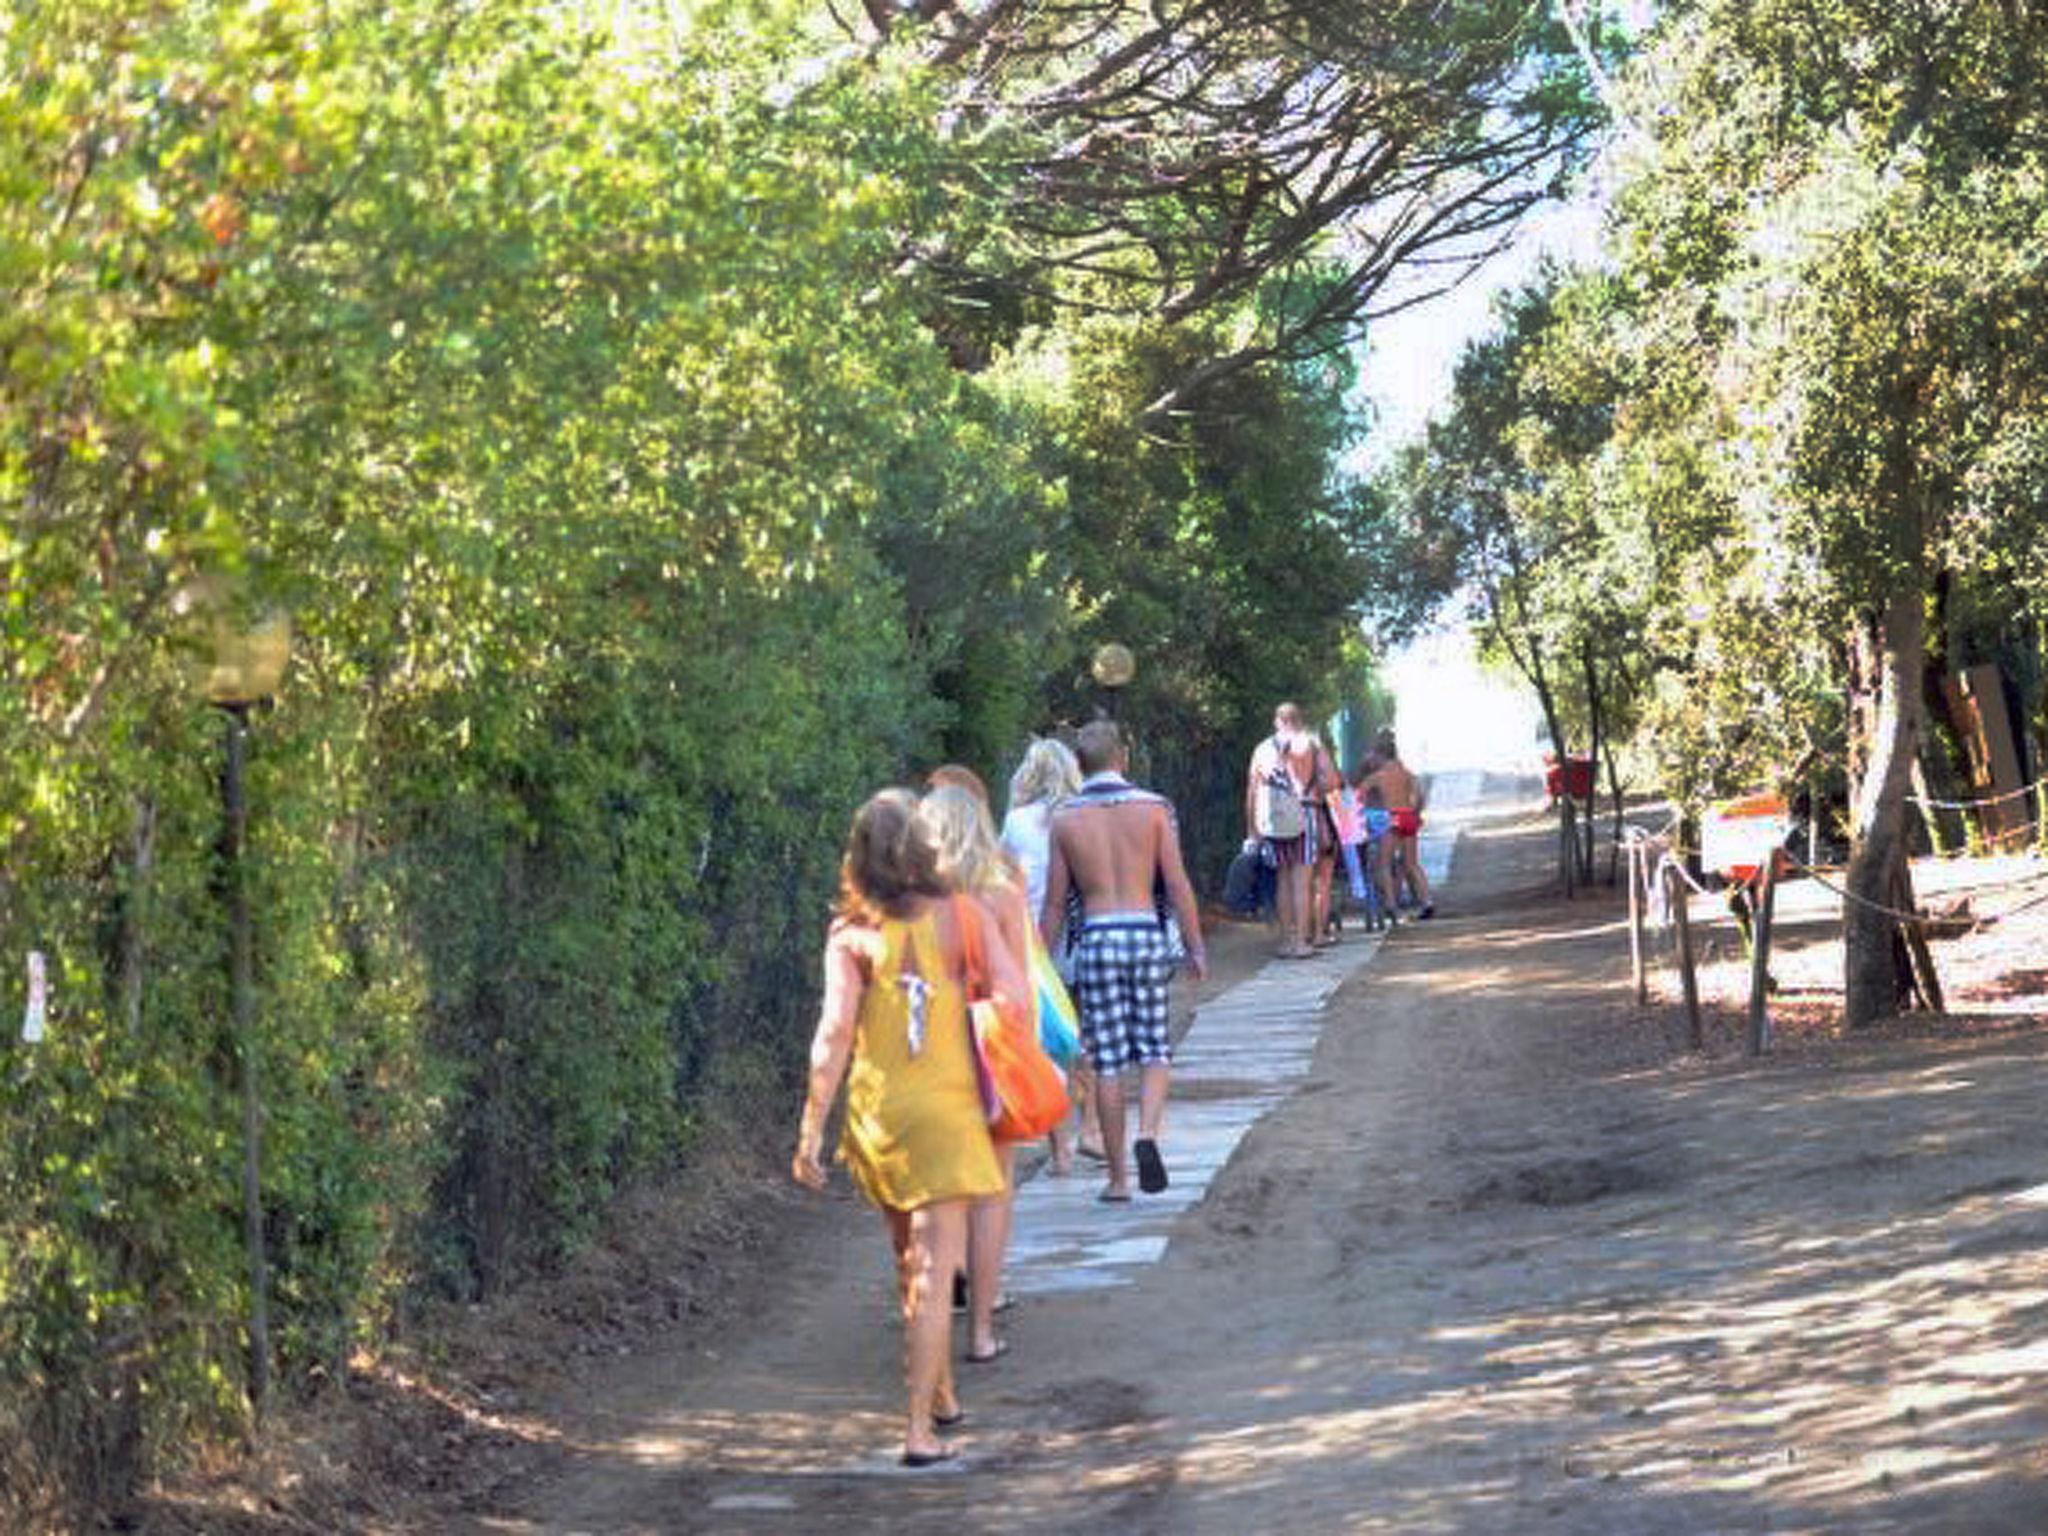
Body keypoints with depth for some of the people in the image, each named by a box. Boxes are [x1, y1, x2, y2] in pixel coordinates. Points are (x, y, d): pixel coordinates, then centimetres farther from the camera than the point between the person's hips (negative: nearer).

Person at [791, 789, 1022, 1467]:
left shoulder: (851, 934, -4)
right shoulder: (963, 916, -5)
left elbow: (835, 1032, -10)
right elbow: (1015, 997, -12)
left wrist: (810, 1130, -8)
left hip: (876, 1111, 2)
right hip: (946, 1108, -2)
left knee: (910, 1260, 19)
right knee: (934, 1269, -1)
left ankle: (942, 1395, 35)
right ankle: (920, 1427, -7)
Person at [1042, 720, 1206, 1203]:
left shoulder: (1065, 819, 2)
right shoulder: (1153, 807, 0)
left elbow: (1055, 902, 4)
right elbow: (1177, 884, -1)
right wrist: (1196, 948, 6)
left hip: (1097, 939, 0)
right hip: (1147, 933, 0)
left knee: (1108, 1062, 5)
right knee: (1154, 1050, 10)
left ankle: (1118, 1177, 8)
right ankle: (1147, 1135, -15)